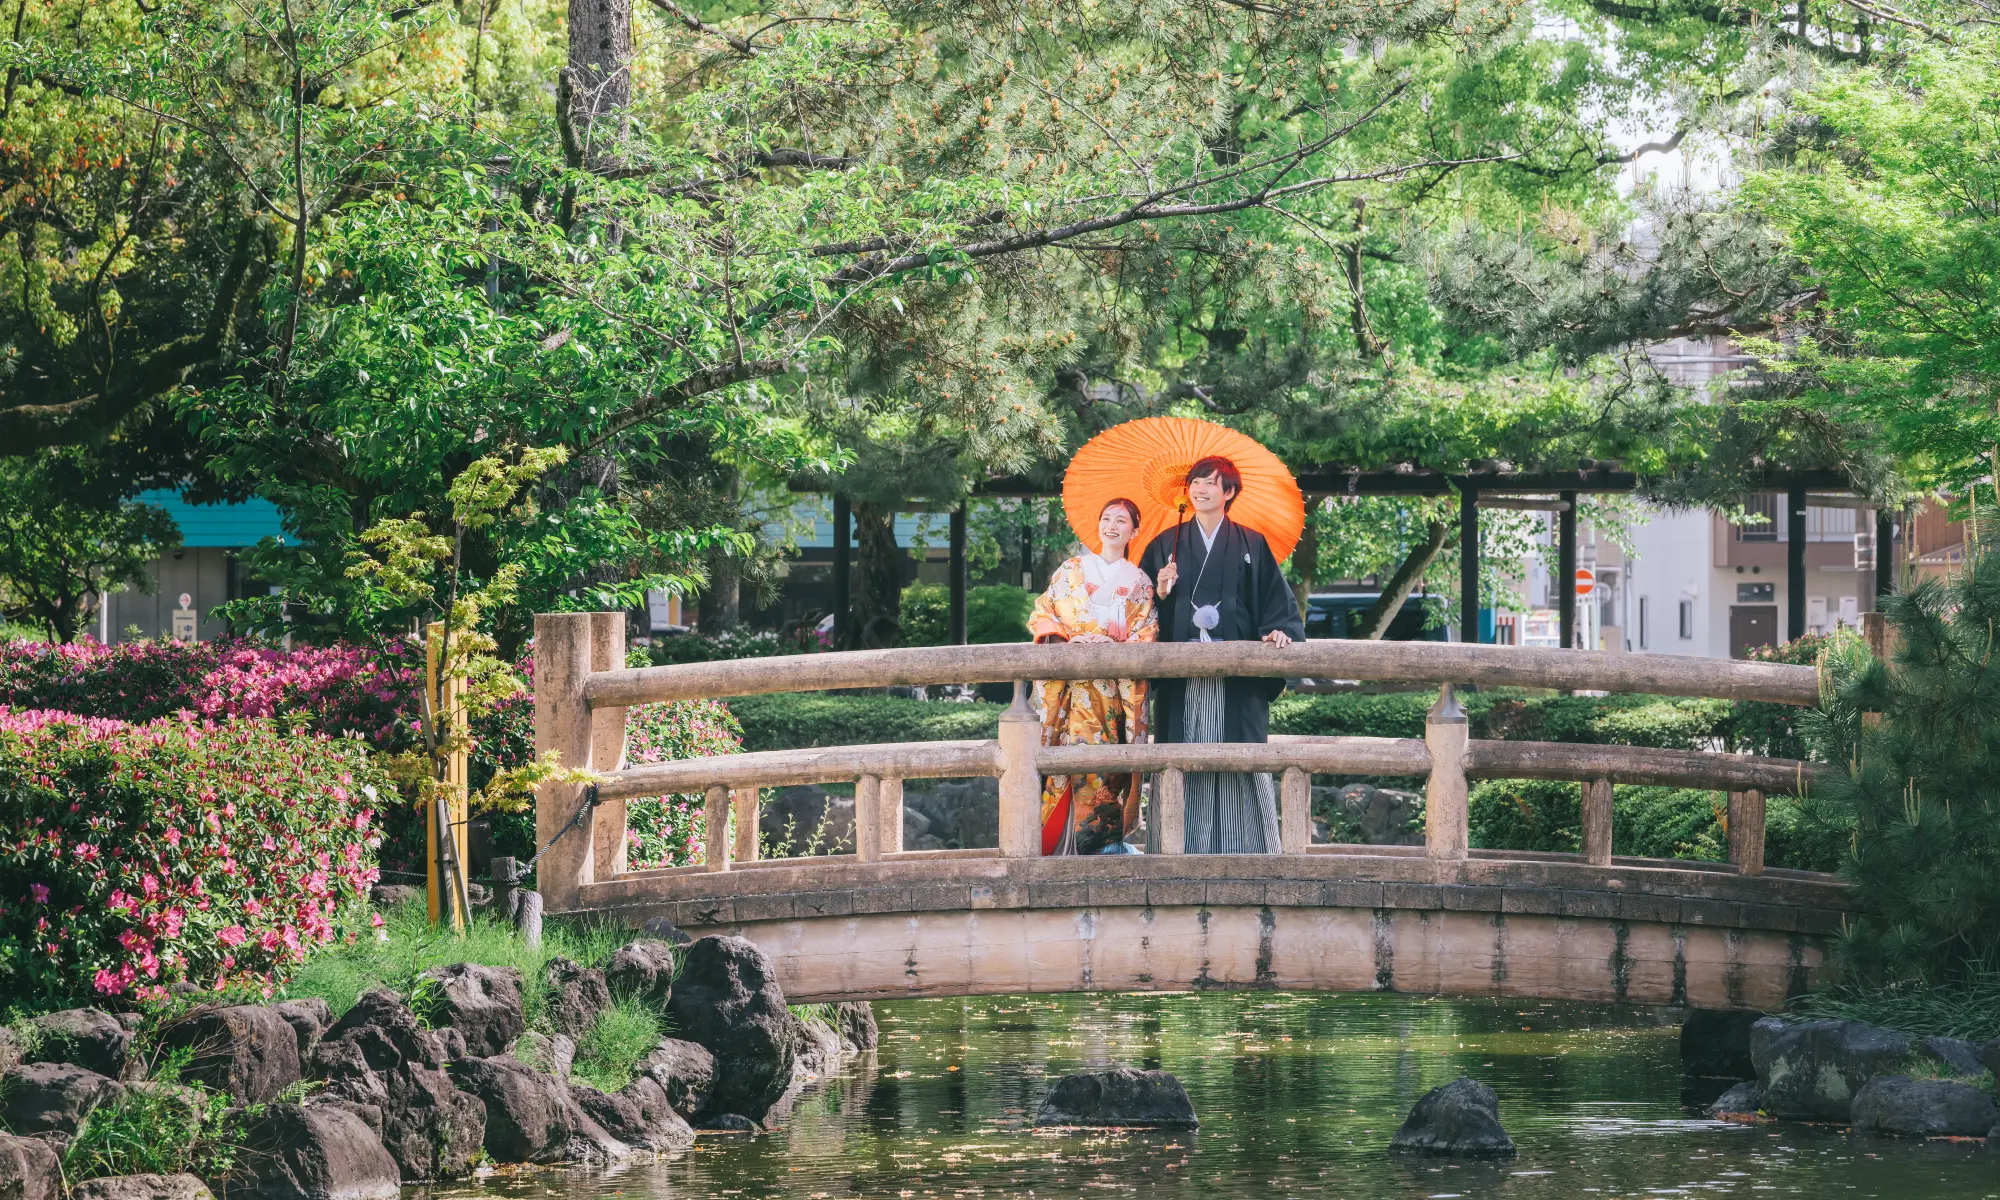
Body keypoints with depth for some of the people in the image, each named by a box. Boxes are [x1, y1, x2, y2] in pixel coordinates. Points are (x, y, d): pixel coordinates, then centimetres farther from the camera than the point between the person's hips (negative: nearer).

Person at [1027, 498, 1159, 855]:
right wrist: (1067, 639, -10)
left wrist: (1114, 647, -12)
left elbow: (1145, 635, 6)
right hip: (1073, 677, 0)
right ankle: (1100, 837, -12)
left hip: (1119, 681, 0)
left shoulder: (1139, 582, 14)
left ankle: (1107, 836, -5)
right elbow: (1043, 613, 9)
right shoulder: (1072, 570, 14)